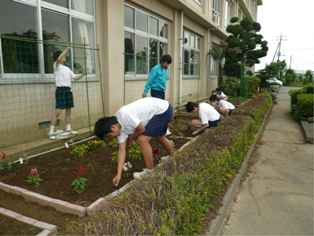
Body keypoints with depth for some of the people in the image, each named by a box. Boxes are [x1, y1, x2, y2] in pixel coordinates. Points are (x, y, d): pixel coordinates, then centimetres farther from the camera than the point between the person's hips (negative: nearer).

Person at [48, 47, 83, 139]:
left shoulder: (67, 68, 20)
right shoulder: (56, 66, -1)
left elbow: (74, 77, 22)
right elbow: (59, 59, -23)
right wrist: (66, 49, -20)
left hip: (68, 89, 8)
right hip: (61, 89, -8)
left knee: (68, 110, 11)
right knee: (58, 111, -13)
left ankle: (68, 129, 21)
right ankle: (51, 131, -9)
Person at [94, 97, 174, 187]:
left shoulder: (124, 115, -29)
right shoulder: (121, 128, -1)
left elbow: (141, 129, -21)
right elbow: (122, 150, 0)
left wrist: (131, 137, 0)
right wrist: (118, 175, -2)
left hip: (164, 109, -9)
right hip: (161, 111, 9)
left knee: (142, 139, -14)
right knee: (161, 137, 30)